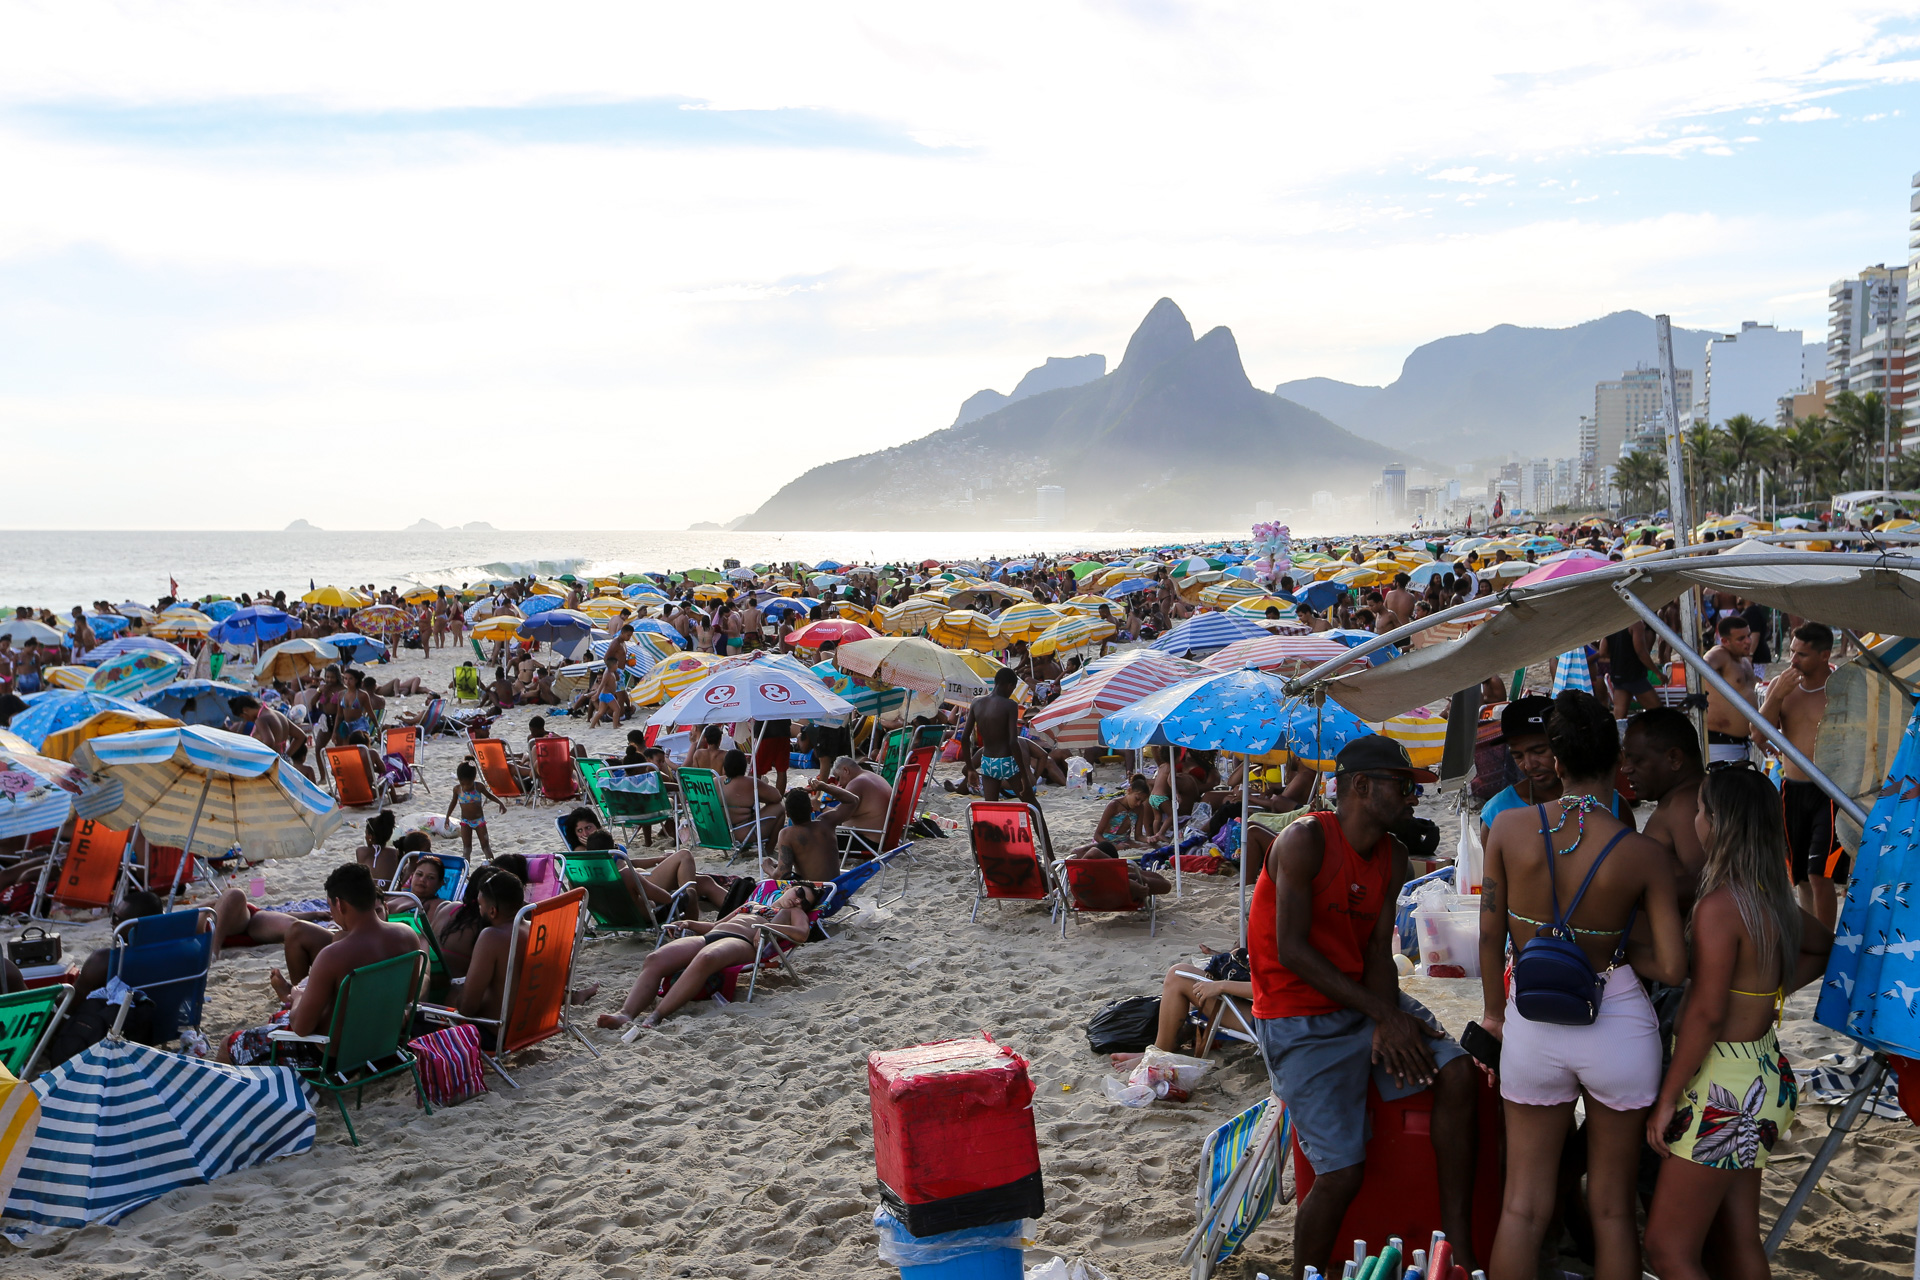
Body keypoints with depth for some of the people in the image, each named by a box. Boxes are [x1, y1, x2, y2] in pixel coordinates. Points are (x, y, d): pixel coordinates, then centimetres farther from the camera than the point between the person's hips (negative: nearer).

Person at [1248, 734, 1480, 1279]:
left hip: (1365, 1001, 7)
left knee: (1456, 1071, -16)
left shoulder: (1393, 858, 7)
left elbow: (1379, 949, 2)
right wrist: (1383, 1015, -19)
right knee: (1342, 1172, -15)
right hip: (1301, 1021, -7)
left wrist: (1388, 1022, -17)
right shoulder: (1305, 840, -16)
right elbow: (1291, 951, -20)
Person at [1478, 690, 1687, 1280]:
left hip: (1532, 1027, 1)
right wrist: (1620, 950, 8)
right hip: (1618, 1029, -1)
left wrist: (1494, 1010, 14)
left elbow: (1490, 930, 0)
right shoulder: (1646, 855, -13)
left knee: (1523, 1208, 11)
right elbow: (1673, 968, -12)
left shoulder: (1509, 827, -9)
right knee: (1612, 1209, 14)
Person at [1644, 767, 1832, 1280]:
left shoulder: (1720, 904, -21)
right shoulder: (1775, 899, 5)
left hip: (1725, 1085, -9)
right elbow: (1824, 946, 27)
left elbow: (1706, 1014, -23)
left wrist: (1667, 1099, -16)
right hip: (1762, 1073, 9)